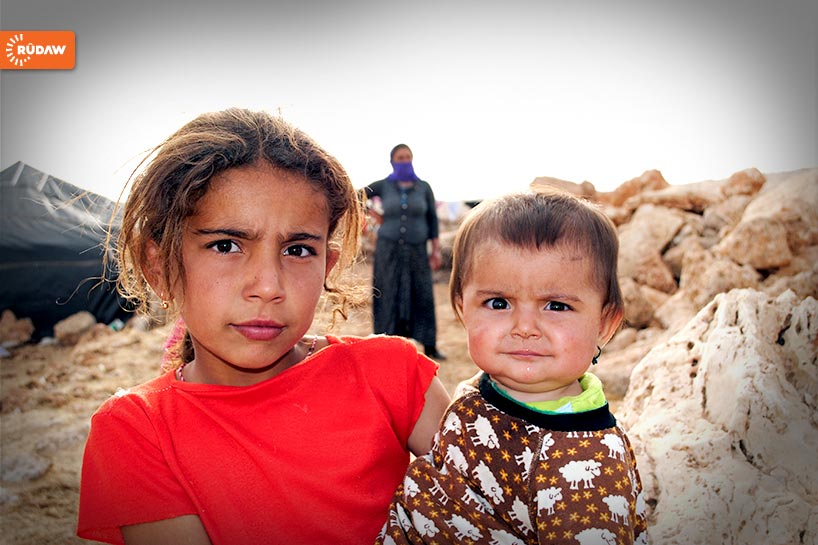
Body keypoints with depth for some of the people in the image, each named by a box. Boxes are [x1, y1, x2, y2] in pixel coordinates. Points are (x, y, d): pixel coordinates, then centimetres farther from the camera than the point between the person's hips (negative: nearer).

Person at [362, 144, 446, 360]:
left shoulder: (423, 187, 6)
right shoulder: (383, 186, 4)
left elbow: (432, 219, 7)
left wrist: (436, 249, 2)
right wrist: (376, 215, 8)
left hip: (416, 250, 1)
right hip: (389, 249, -1)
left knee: (422, 296, 0)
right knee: (389, 296, 3)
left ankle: (429, 346, 6)